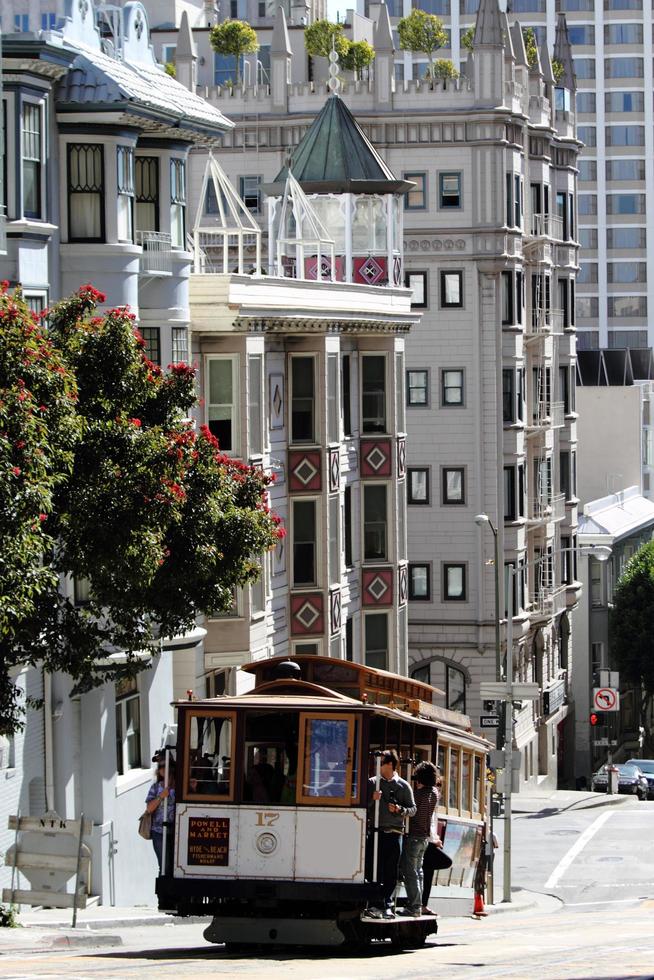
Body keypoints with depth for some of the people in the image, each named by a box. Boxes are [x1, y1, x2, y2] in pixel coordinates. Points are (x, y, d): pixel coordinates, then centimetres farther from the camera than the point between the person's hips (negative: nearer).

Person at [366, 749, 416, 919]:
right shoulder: (373, 782, 10)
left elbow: (413, 809, 8)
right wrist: (372, 799, -11)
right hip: (376, 831, 0)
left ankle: (387, 905, 7)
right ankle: (375, 904, -5)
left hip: (394, 833, 0)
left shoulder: (403, 786, 8)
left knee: (391, 873, 1)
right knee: (375, 870, -6)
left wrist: (400, 809, -10)